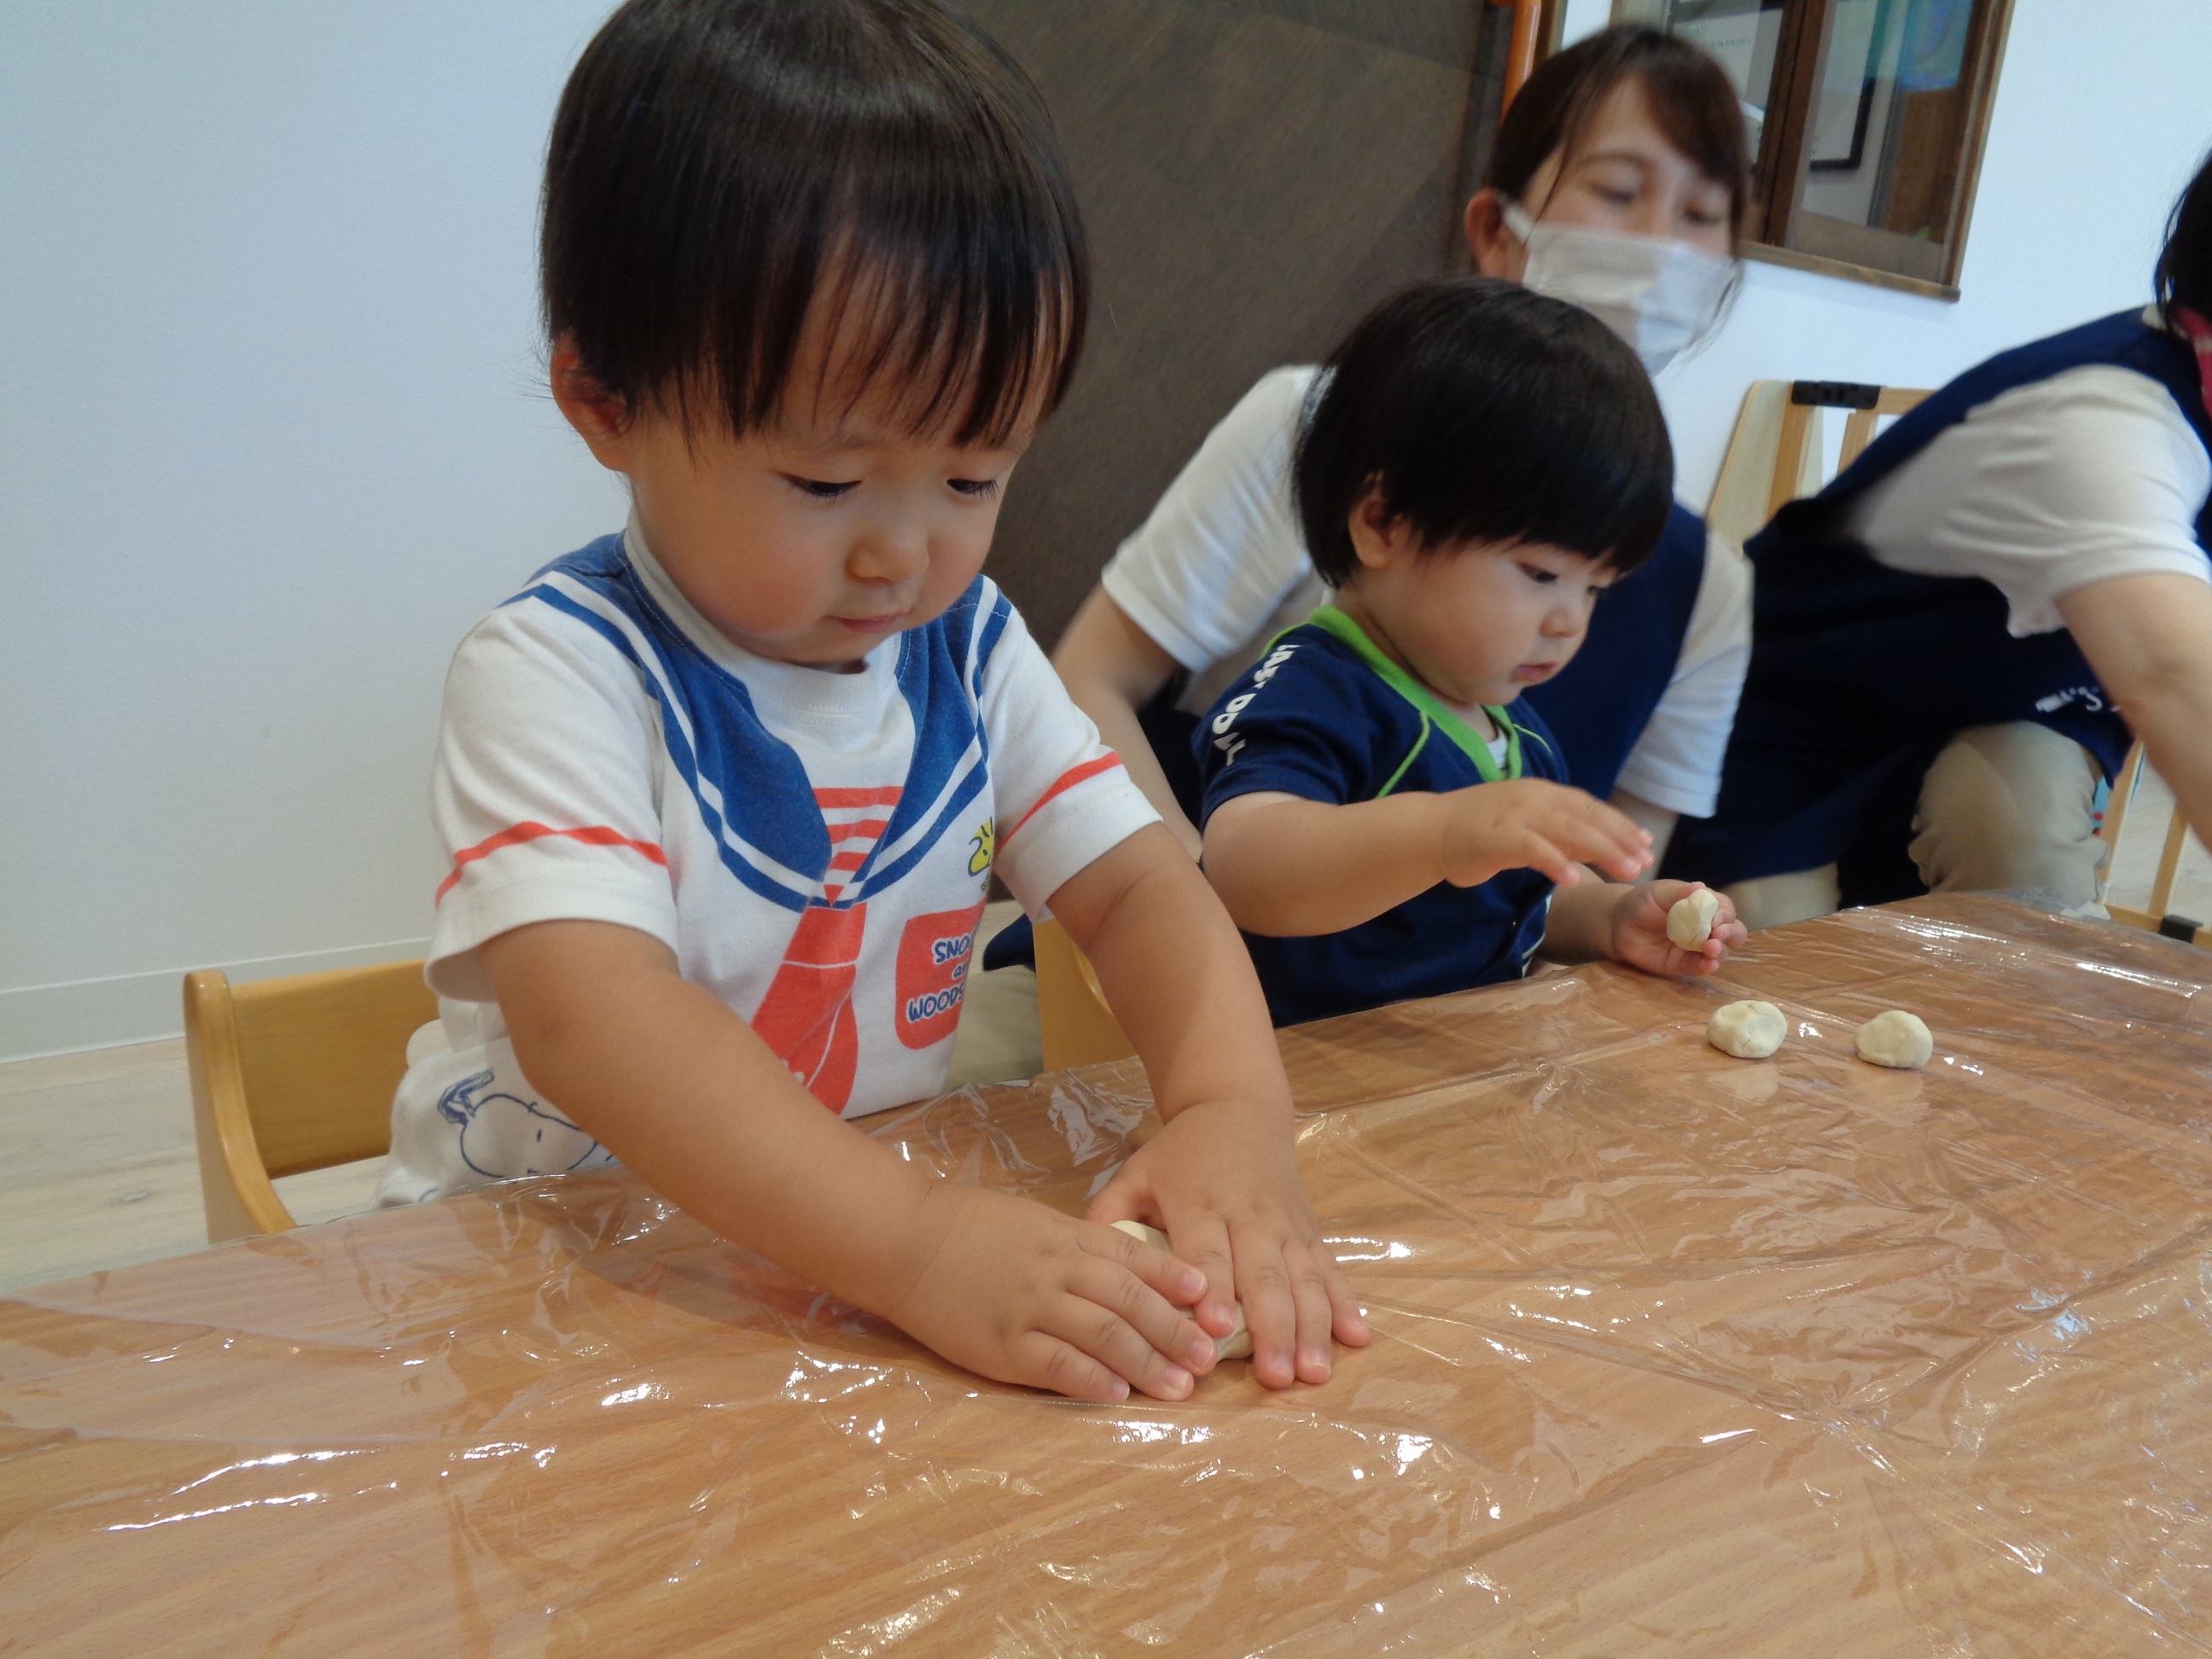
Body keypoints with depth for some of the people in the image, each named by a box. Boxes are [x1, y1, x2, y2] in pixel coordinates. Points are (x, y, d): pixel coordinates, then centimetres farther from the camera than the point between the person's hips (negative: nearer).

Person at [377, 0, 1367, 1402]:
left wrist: (1235, 1109, -24)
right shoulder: (561, 670, -17)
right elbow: (588, 1017, -30)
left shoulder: (967, 645, 0)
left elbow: (1134, 882, -5)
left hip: (871, 1221, 4)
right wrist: (914, 1243, -43)